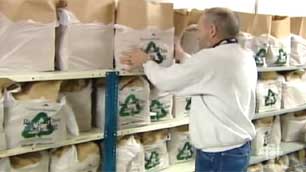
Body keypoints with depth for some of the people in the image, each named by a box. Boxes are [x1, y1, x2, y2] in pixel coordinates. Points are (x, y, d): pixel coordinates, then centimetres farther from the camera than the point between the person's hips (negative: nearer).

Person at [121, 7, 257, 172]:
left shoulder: (211, 58, -22)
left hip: (219, 155, -9)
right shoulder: (247, 58, 5)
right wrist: (181, 56, 26)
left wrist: (146, 61, 4)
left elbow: (166, 80, -13)